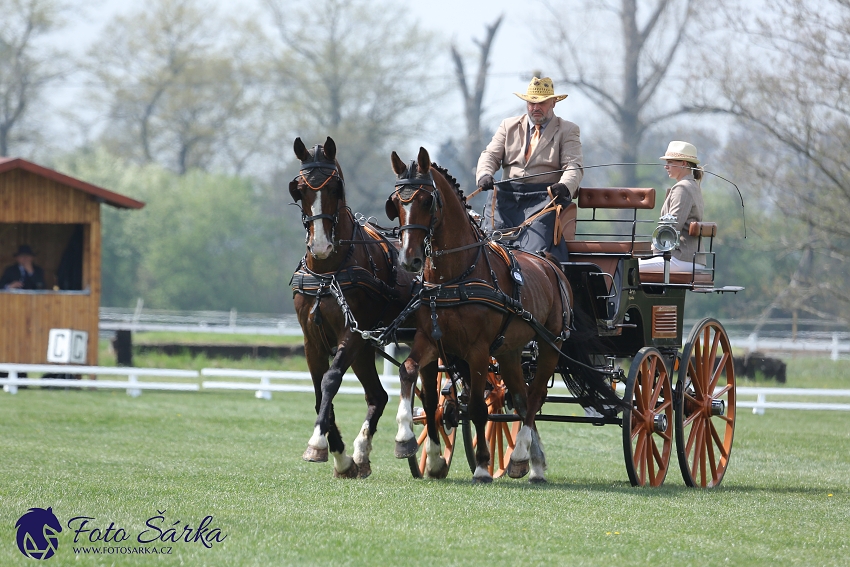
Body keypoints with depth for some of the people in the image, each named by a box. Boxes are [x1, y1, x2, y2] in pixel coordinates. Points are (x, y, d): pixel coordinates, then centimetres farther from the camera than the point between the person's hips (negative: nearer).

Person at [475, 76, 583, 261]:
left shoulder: (567, 131, 12)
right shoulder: (508, 126, 22)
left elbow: (573, 166, -1)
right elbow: (491, 155, 12)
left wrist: (564, 186, -25)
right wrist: (484, 174, -12)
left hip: (544, 196, -3)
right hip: (507, 196, 3)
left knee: (535, 249, -27)